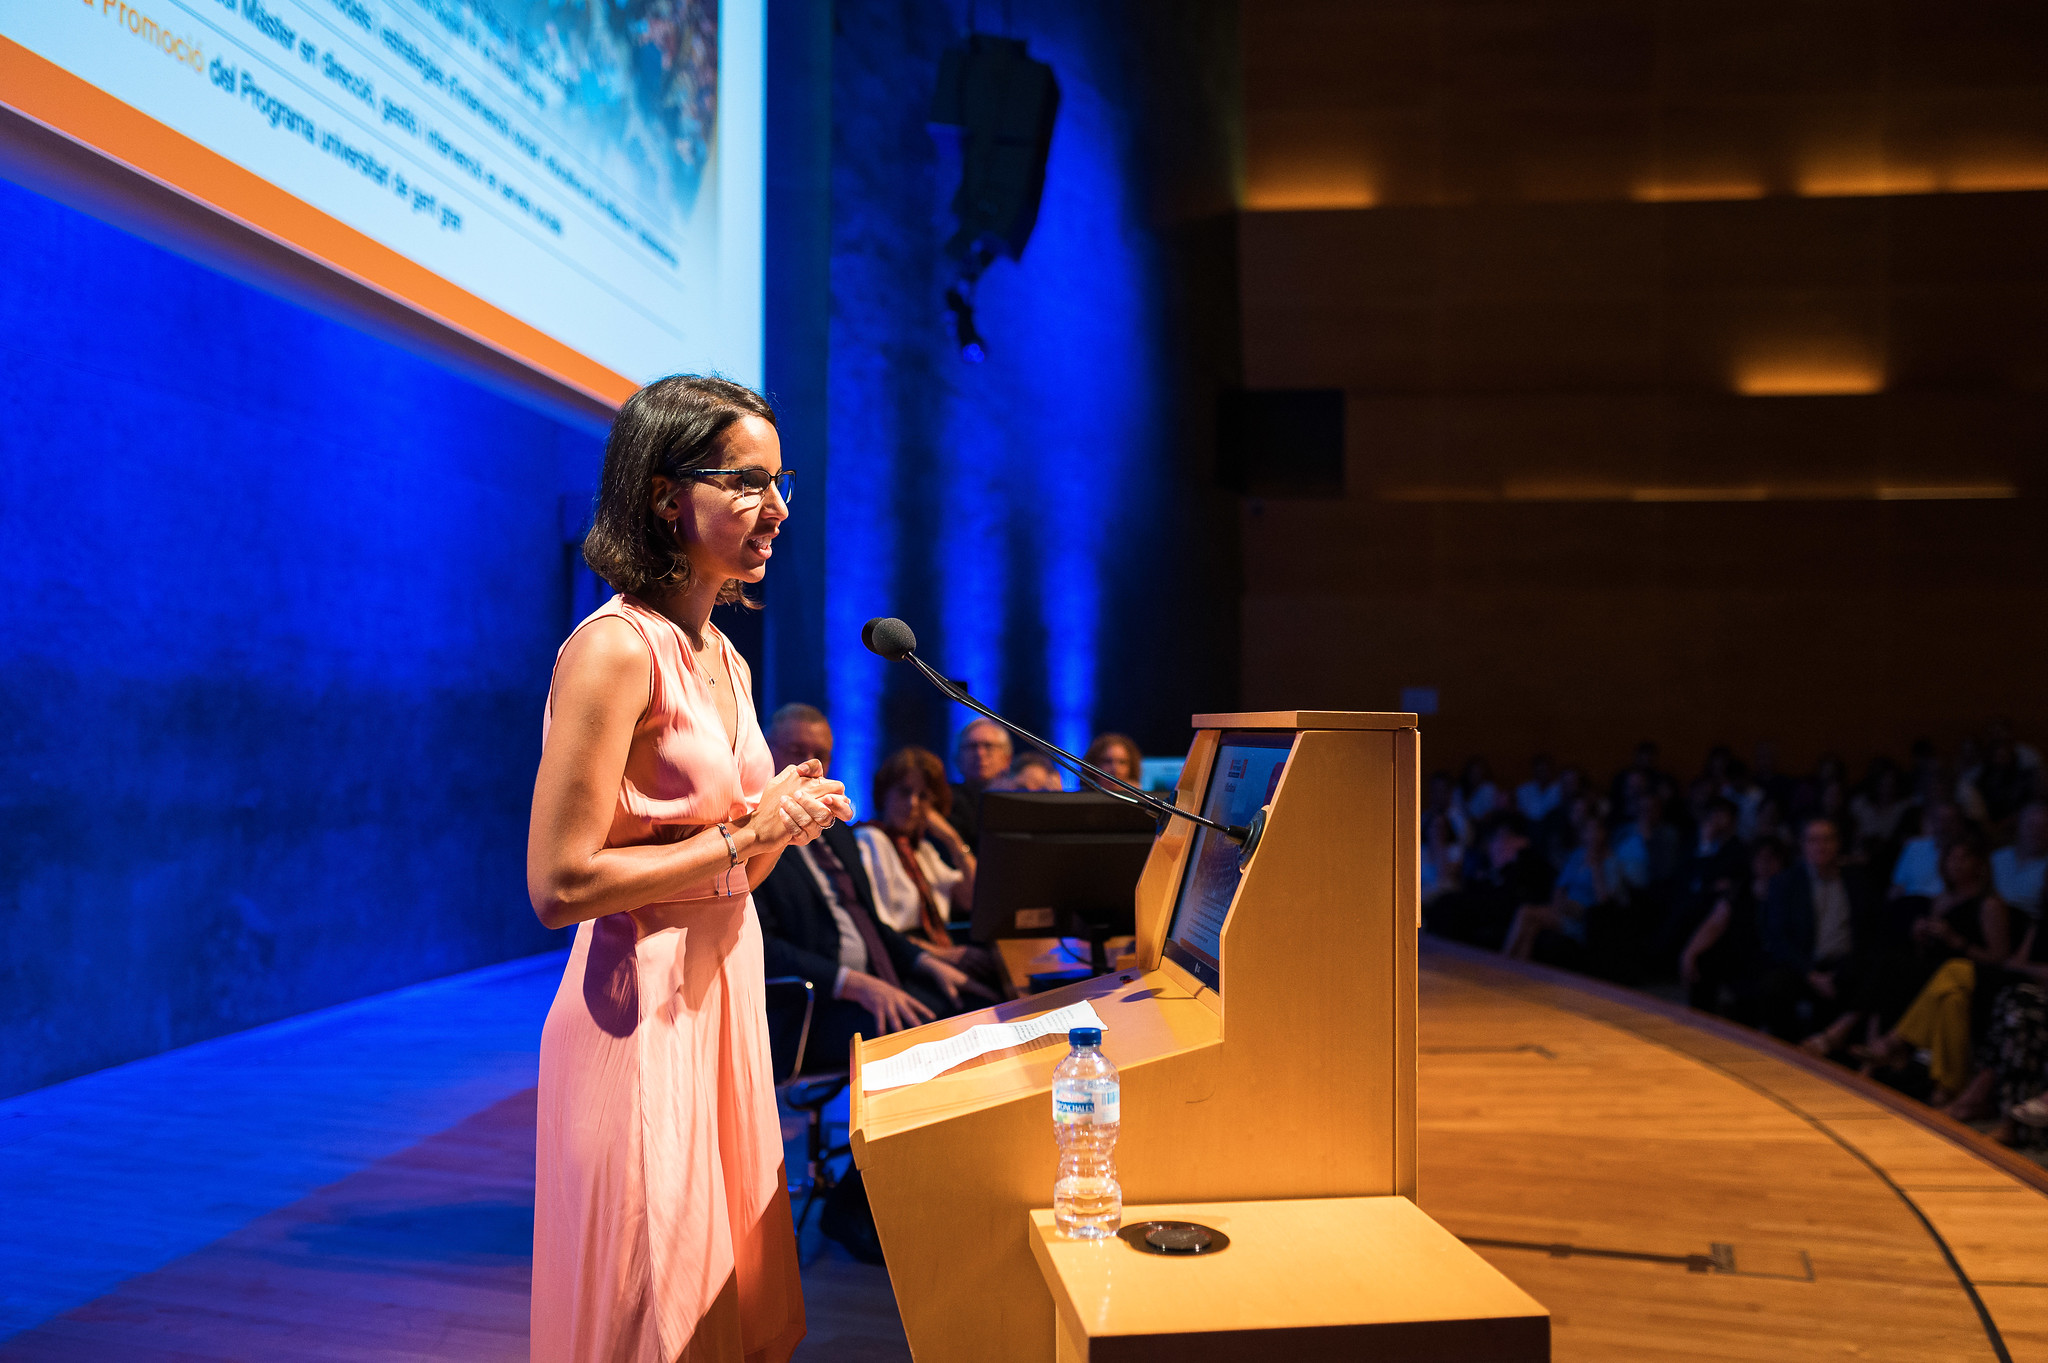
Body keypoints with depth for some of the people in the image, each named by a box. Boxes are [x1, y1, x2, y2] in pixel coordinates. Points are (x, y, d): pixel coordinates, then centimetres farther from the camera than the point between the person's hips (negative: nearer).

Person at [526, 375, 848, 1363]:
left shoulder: (724, 659, 12)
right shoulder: (615, 650, -16)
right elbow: (559, 885, -21)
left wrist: (784, 822, -1)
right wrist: (746, 835, -16)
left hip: (723, 1000, 9)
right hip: (641, 1016, -8)